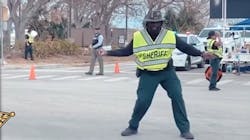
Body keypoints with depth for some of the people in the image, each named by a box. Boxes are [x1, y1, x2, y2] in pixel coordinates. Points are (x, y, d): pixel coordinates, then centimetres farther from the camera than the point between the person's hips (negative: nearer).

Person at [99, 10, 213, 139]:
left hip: (167, 72, 1)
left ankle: (184, 129, 3)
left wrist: (201, 53, -7)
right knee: (142, 101, -6)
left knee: (177, 96, -9)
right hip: (148, 74, -1)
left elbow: (185, 47, 1)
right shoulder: (137, 37, -9)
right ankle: (133, 127, 18)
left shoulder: (170, 35, -8)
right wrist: (108, 53, -6)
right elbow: (126, 51, 2)